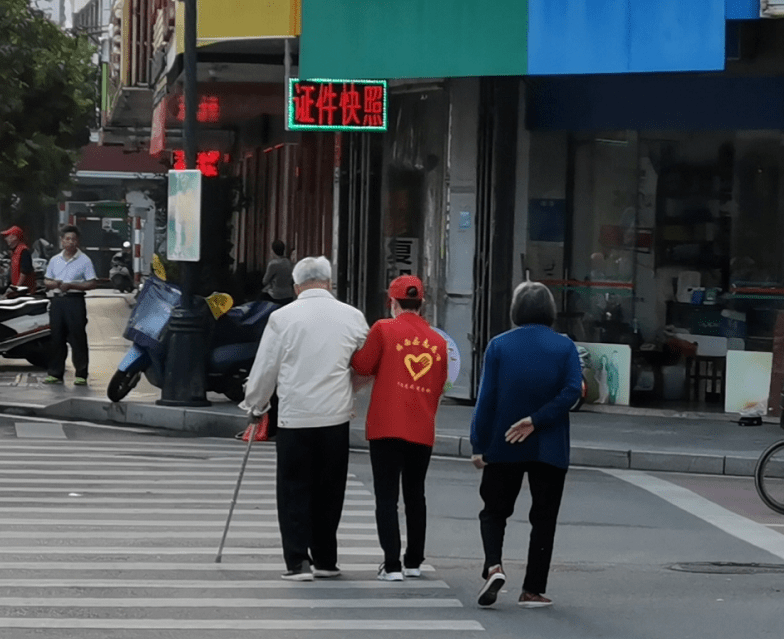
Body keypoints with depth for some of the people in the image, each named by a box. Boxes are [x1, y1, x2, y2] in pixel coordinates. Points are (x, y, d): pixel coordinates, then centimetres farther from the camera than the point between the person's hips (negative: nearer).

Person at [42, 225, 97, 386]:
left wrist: (70, 285, -15)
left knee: (78, 338, -5)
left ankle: (81, 374, -1)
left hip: (75, 300, -4)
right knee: (57, 338, 6)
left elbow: (91, 284, -5)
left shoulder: (84, 260, -1)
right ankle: (55, 373, 12)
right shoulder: (54, 260, 13)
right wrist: (54, 284, -6)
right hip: (57, 300, 4)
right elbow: (46, 281, 18)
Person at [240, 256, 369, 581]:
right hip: (336, 417, 2)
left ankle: (298, 561, -2)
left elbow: (265, 369, 1)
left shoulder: (282, 318, -5)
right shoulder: (352, 317, 1)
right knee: (328, 491, 13)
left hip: (294, 418, -2)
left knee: (294, 490, 5)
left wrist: (255, 405, 17)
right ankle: (325, 559, 18)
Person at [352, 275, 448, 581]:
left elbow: (362, 365, -2)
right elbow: (438, 386, 11)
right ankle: (413, 562, 23)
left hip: (387, 427, -4)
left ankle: (392, 564, -9)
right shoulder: (438, 342, 6)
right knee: (415, 495, 17)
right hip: (422, 430, 4)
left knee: (387, 496, -1)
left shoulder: (384, 329, -6)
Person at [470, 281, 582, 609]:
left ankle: (493, 566, -11)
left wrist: (479, 445, -2)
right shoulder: (564, 346, -1)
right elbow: (572, 390, -15)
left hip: (503, 447, 0)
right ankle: (533, 590, 9)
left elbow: (486, 398, -6)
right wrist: (537, 420, -14)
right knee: (543, 517, 10)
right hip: (549, 447, 0)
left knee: (494, 510, 13)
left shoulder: (499, 345, -3)